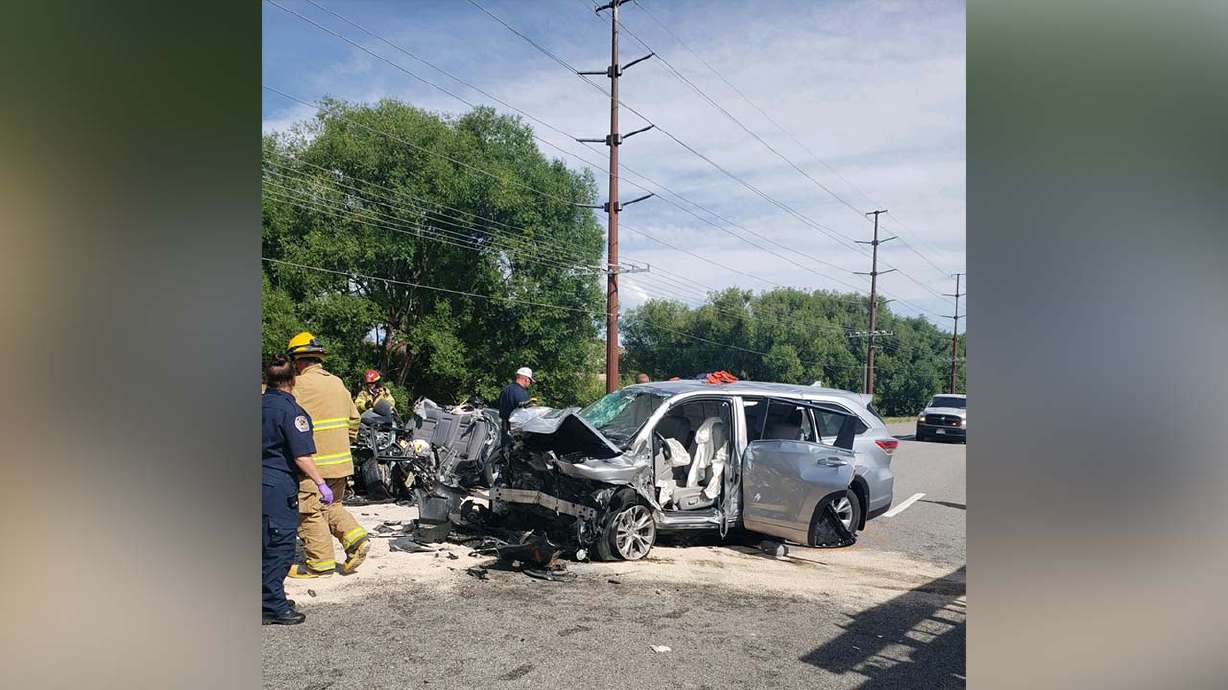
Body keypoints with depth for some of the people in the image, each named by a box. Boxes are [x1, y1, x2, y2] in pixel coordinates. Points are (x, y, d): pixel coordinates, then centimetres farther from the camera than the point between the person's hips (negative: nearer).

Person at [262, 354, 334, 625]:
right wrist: (321, 484, -15)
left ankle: (272, 598, 29)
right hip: (279, 487, -8)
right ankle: (272, 607, 4)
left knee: (268, 544, 18)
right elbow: (302, 457, -20)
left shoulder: (260, 404, 7)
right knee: (280, 546, -1)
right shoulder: (291, 410, -16)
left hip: (261, 482, 8)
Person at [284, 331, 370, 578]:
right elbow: (353, 419, 18)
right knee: (332, 506, 21)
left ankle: (320, 562, 9)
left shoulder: (299, 385, -12)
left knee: (310, 511, 4)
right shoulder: (337, 383, 13)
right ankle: (356, 537, 6)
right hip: (340, 461, 8)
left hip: (313, 462, -8)